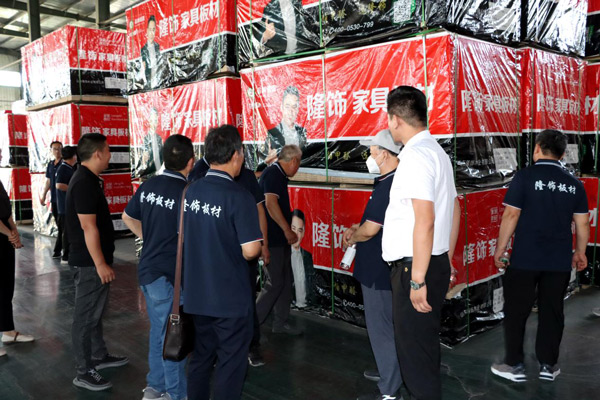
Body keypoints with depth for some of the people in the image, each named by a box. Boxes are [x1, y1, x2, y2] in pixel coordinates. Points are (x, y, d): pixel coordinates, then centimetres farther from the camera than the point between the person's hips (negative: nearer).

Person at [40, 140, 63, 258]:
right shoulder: (50, 165, 13)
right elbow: (48, 181, 20)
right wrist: (43, 195, 18)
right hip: (54, 199, 7)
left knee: (62, 225, -5)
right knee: (59, 225, 11)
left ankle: (58, 249, 0)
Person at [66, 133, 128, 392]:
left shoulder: (86, 179, 11)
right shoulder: (85, 183, -21)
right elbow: (88, 227, -24)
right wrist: (101, 264, -23)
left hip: (91, 260, 10)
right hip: (89, 262, -10)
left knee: (94, 312, 20)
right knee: (86, 316, -1)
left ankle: (99, 356, 33)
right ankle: (84, 372, 9)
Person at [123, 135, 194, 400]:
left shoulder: (148, 186, 2)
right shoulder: (185, 193, -20)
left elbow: (128, 217, 16)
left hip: (147, 270, 8)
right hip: (170, 276, -7)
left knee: (158, 331, 22)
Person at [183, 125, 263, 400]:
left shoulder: (191, 191, 1)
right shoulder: (239, 197, -19)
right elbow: (250, 251, -22)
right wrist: (257, 249, -1)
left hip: (196, 294, 6)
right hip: (230, 298, -6)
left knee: (201, 357, 21)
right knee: (230, 364, 9)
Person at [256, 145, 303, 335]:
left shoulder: (278, 175, 15)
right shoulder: (273, 174, -15)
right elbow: (270, 204, -26)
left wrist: (288, 230, 24)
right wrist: (287, 230, -22)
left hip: (280, 239, 10)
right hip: (273, 239, -10)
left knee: (285, 281, 13)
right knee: (275, 283, -6)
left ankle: (280, 323, 23)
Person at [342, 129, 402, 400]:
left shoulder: (388, 186, -24)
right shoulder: (392, 182, 10)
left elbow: (370, 230, -25)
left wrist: (352, 237, -5)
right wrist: (357, 229, 5)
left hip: (380, 269, -10)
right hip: (384, 266, 10)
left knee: (381, 328, 1)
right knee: (387, 325, 22)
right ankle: (389, 371, 38)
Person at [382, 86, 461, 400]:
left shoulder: (415, 155, -16)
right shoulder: (437, 151, 15)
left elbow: (425, 220, -24)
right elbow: (454, 209, 18)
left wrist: (417, 280, -21)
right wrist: (447, 261, 22)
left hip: (414, 267, -10)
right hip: (436, 263, 10)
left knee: (414, 351, 1)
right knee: (425, 345, 21)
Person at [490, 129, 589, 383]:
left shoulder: (525, 176, -8)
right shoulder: (573, 183, 5)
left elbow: (511, 215, -12)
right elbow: (582, 223, 8)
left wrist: (500, 249, -5)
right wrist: (580, 252, 21)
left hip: (525, 258, -4)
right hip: (560, 260, 4)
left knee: (516, 311, 7)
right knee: (552, 312, 14)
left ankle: (515, 365, 14)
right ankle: (548, 366, 23)